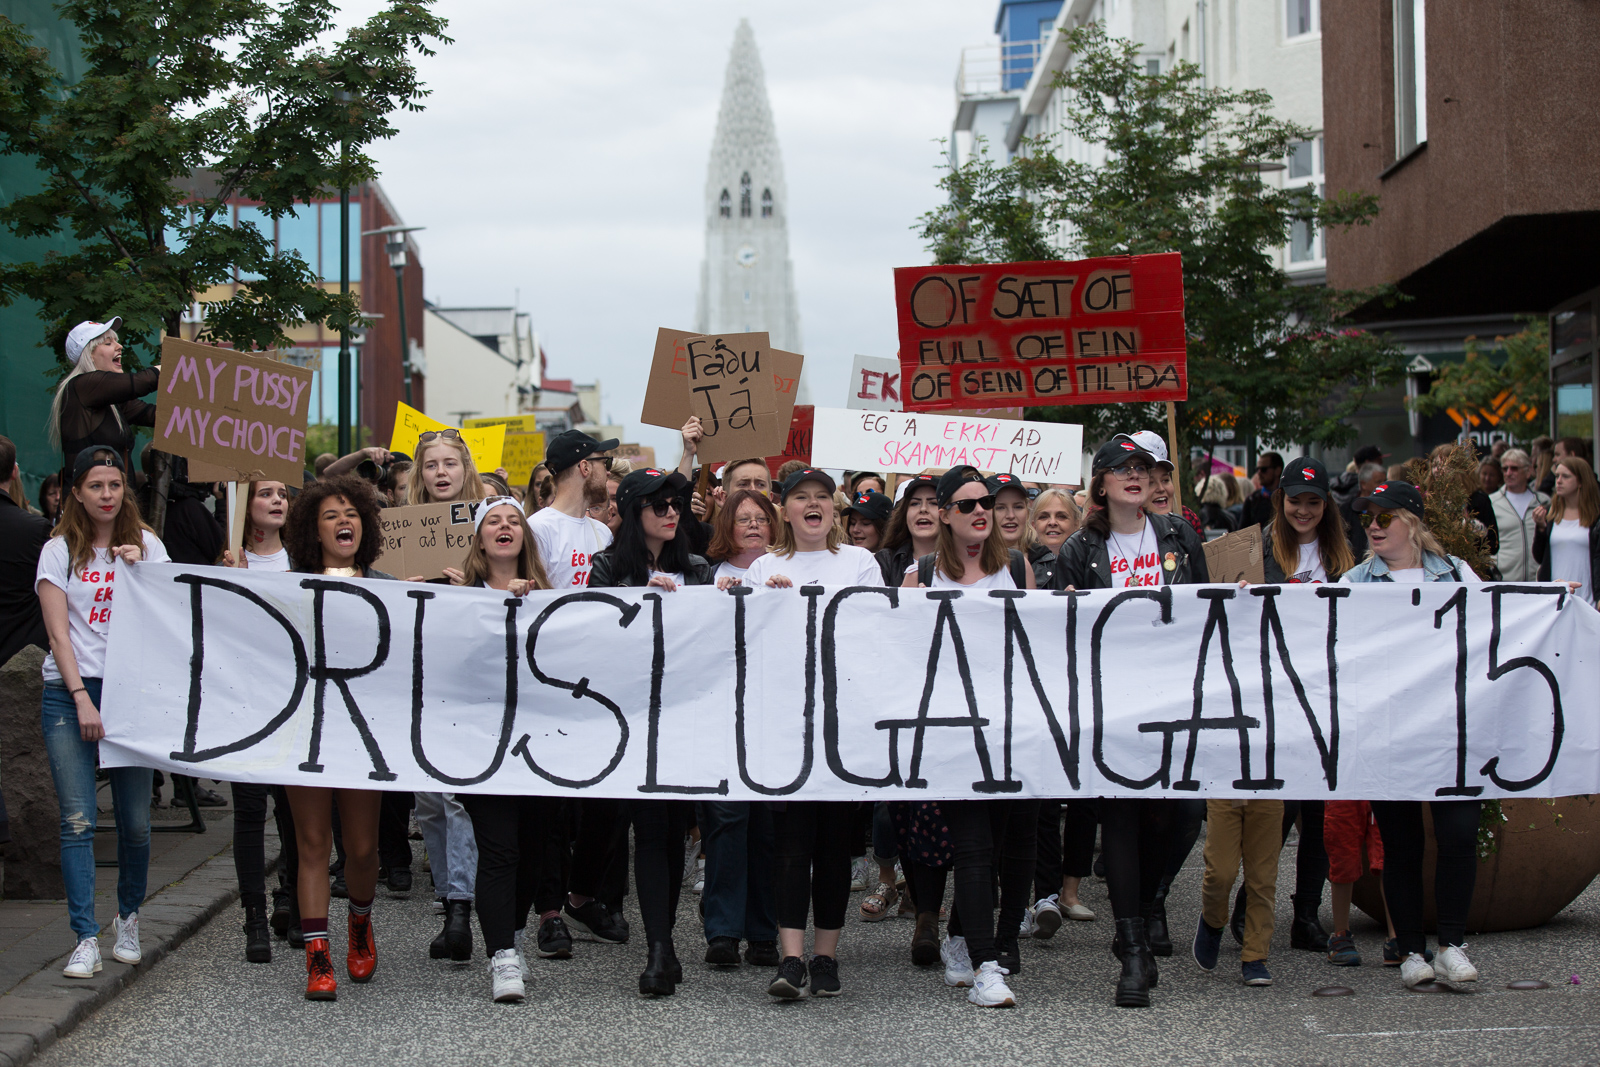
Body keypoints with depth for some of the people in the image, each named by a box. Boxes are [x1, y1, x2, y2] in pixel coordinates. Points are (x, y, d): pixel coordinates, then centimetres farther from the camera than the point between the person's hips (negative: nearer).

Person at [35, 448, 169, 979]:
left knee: (135, 820, 1)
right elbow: (59, 633, -1)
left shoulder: (147, 545, 11)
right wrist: (82, 699, -10)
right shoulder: (59, 551, 5)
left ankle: (128, 919, 22)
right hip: (69, 693, -1)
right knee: (78, 820, -8)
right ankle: (86, 939, -5)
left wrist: (138, 571, -6)